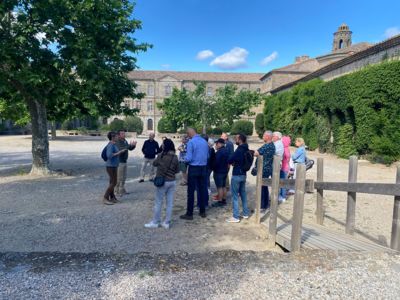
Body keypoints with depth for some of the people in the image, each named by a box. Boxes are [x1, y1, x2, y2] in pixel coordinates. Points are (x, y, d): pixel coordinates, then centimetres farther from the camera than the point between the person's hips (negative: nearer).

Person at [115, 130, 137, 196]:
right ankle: (117, 191, 7)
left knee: (124, 177, 15)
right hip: (119, 162, -8)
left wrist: (133, 145, -4)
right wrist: (129, 145, -34)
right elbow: (121, 150, -30)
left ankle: (122, 190, 26)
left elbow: (130, 149, 16)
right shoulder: (117, 142, -16)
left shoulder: (125, 141, 10)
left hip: (124, 162, 8)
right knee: (119, 178, -3)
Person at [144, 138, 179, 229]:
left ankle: (155, 222, 17)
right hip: (172, 182, 4)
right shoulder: (175, 157, -2)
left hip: (163, 181, -4)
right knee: (170, 203, 9)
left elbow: (154, 163, 2)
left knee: (158, 203, 8)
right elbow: (177, 170, 5)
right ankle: (167, 223, 17)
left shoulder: (161, 156, -14)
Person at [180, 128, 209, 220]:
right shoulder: (205, 141, 5)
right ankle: (202, 212, 23)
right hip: (203, 168, 6)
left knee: (191, 191, 1)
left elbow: (188, 158, -16)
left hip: (193, 168, -6)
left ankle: (189, 214, 7)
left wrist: (185, 160, 5)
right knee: (202, 190, 13)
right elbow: (207, 156, 14)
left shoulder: (191, 142, -13)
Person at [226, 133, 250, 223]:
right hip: (243, 174, 8)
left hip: (237, 175, -8)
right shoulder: (246, 149, 6)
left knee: (235, 195, -1)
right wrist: (235, 162, 3)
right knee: (243, 193, 17)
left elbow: (229, 160, -17)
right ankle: (246, 213, 26)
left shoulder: (239, 150, -20)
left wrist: (232, 162, 4)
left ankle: (236, 217, 3)